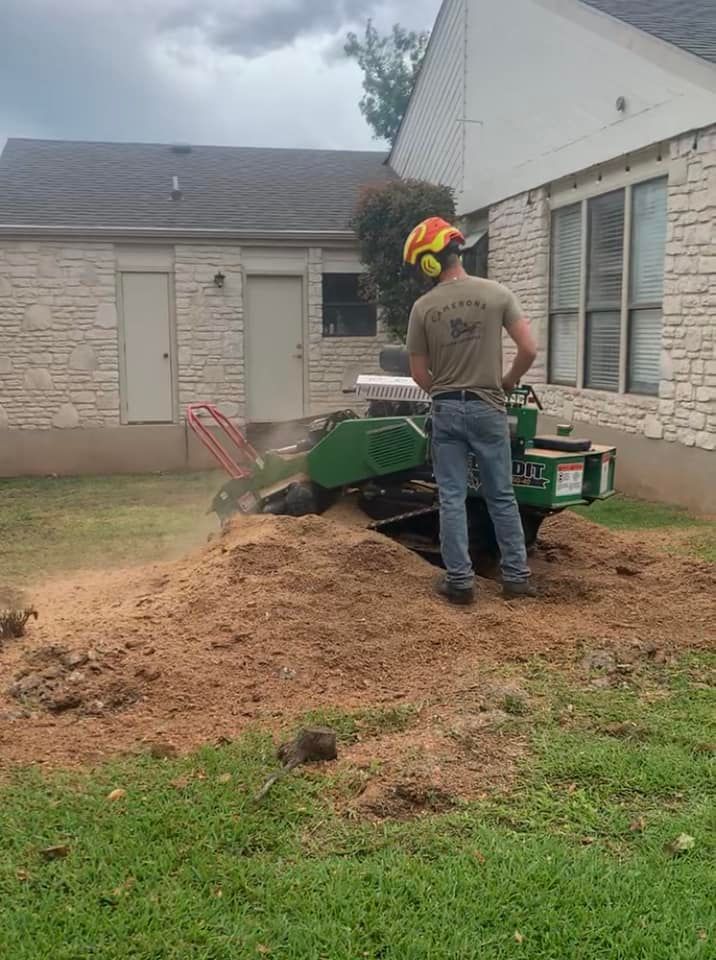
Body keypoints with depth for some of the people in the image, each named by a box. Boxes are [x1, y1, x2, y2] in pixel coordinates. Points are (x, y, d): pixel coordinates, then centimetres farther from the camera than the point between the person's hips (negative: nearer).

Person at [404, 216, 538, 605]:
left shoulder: (423, 308, -4)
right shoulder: (496, 293, -4)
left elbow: (419, 374, 1)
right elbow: (529, 349, -7)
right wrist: (507, 382, 10)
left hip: (446, 411, 0)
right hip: (487, 409, 0)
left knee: (452, 498, 6)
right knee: (501, 496, 10)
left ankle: (460, 580, 8)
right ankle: (516, 576, 16)